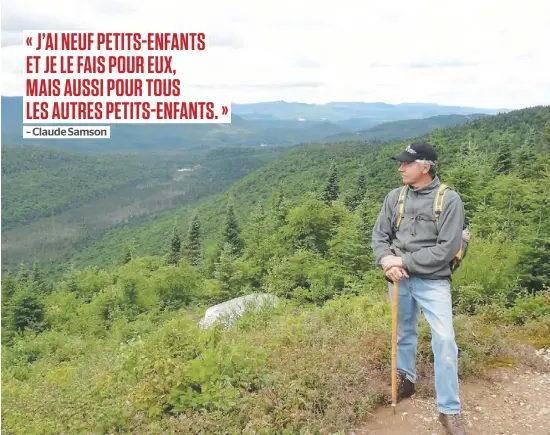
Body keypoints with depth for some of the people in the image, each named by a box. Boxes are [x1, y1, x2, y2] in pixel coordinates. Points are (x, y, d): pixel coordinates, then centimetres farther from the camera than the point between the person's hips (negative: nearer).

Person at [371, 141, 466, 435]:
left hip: (432, 281, -4)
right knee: (404, 333, 18)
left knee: (444, 341, -8)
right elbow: (379, 234, 6)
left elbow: (447, 248, -16)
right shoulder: (395, 196, 3)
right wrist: (385, 259, -16)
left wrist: (404, 261, -18)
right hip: (400, 279, 4)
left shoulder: (449, 199, -11)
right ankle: (406, 379, 42)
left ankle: (449, 411, 4)